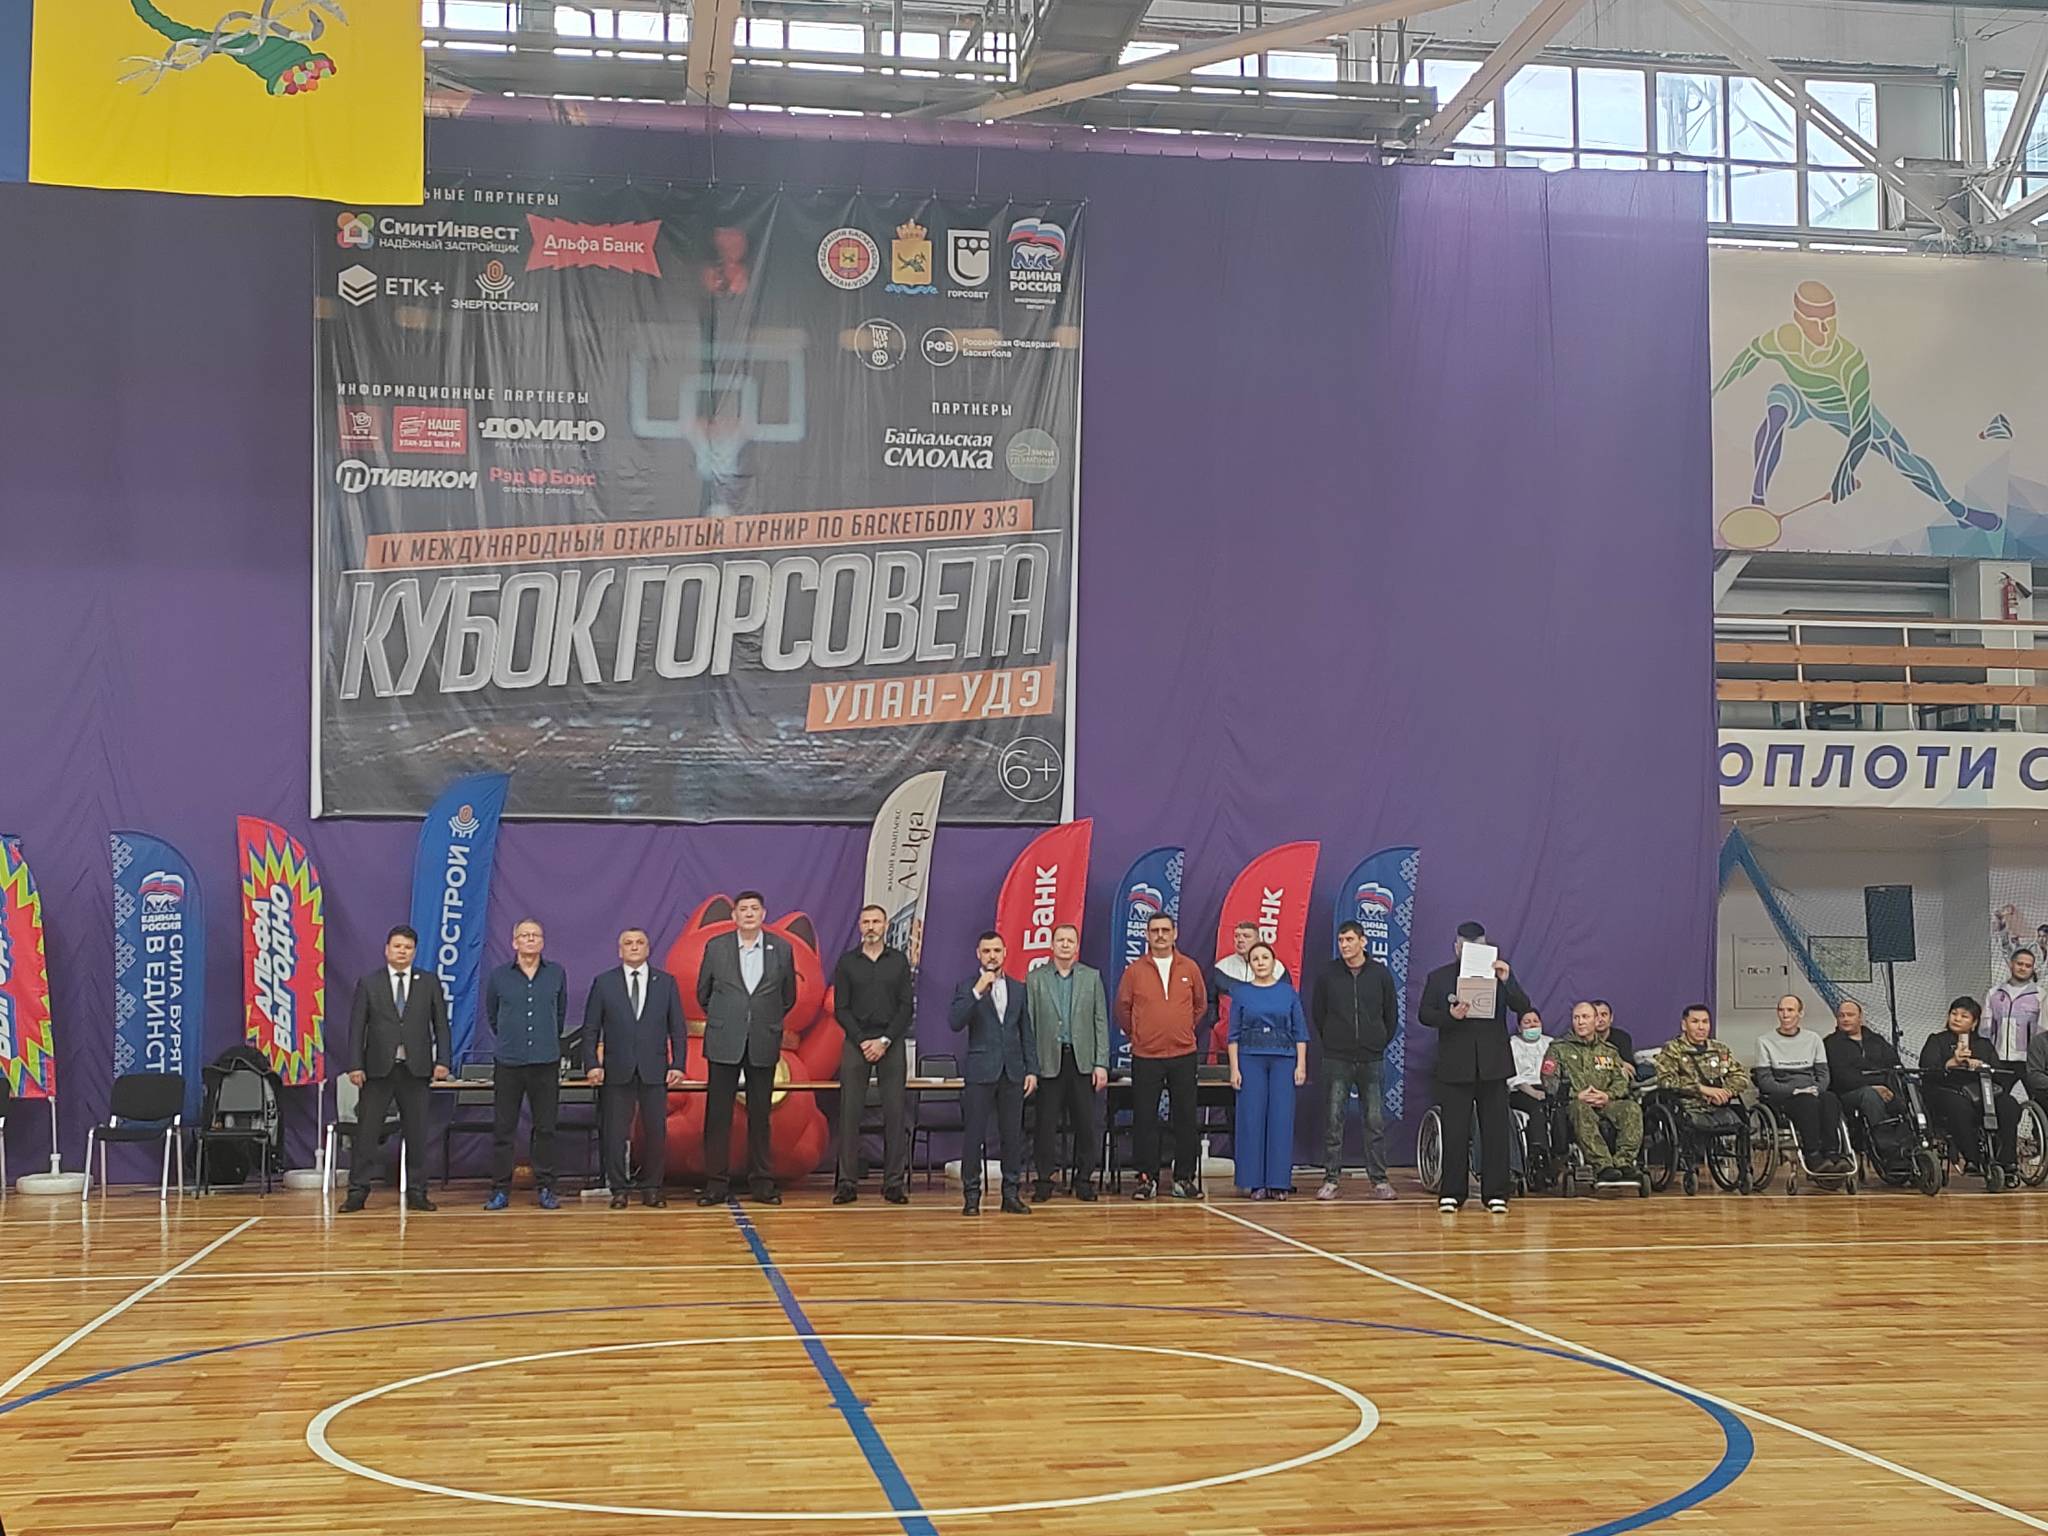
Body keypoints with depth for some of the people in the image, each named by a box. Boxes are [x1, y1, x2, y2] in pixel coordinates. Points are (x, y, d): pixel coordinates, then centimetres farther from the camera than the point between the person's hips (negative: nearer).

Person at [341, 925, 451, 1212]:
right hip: (378, 1068, -1)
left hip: (416, 1069, 1)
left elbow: (441, 1024, 6)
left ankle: (416, 1192, 10)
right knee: (366, 1132, 0)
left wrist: (442, 1060, -4)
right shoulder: (368, 983, 5)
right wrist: (356, 1065, -5)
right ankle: (357, 1191, 5)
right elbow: (357, 1027, 2)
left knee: (416, 1133, 4)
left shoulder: (429, 982, 8)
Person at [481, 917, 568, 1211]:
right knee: (502, 1129, 1)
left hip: (546, 1063, 0)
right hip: (508, 1063, 0)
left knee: (545, 1129, 4)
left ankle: (546, 1189, 11)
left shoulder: (557, 974, 4)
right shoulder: (499, 976, 2)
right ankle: (500, 1190, 7)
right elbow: (491, 1015, 16)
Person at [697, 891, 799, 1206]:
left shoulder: (781, 949, 3)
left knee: (760, 1115, 6)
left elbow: (788, 997, 13)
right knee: (718, 1114, 0)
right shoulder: (716, 947, 2)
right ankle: (716, 1183, 5)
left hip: (763, 1045, 1)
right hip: (724, 1044, -1)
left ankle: (762, 1183, 12)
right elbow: (703, 993, 12)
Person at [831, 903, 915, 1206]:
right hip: (856, 1043, 0)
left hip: (892, 1043, 0)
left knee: (895, 1115, -1)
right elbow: (840, 1009, 2)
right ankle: (847, 1183, 0)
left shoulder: (899, 960, 7)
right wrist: (863, 1041, -9)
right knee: (850, 1114, -3)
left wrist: (885, 1041, -9)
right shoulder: (847, 962, 6)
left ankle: (894, 1182, 2)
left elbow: (906, 1007, 2)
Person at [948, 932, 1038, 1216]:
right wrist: (977, 991, -20)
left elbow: (1027, 1032, 13)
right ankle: (971, 1195, 3)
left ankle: (1012, 1193, 11)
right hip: (980, 1072, -3)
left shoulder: (1018, 988, 12)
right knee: (973, 1135, -3)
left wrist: (1032, 1070, 6)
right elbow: (955, 1023, -13)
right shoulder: (967, 987, 1)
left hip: (1012, 1071, 3)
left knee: (1012, 1135, 5)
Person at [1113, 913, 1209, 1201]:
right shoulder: (1134, 970, 0)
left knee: (1185, 1119, 3)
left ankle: (1184, 1177, 11)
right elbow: (1123, 1008, 8)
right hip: (1145, 1057, -1)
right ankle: (1146, 1177, 7)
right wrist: (1136, 1035, 11)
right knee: (1144, 1120, 0)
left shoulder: (1190, 968, 4)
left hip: (1183, 1055, 1)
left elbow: (1200, 1004, 15)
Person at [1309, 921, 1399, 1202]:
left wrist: (1380, 1042, 8)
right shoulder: (1327, 975, 2)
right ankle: (1331, 1179, 5)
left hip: (1372, 1060, 0)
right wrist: (1332, 1042, 8)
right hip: (1337, 1061, 0)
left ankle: (1379, 1180, 7)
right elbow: (1317, 1013, 10)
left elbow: (1391, 1014, 11)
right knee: (1333, 1121, 0)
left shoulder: (1380, 974, 3)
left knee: (1376, 1121, 2)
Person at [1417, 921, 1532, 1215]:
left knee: (1496, 1131, 2)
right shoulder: (1439, 977, 7)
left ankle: (1495, 1193, 8)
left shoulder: (1499, 974, 8)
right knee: (1455, 1132, 0)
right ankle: (1451, 1193, 6)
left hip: (1493, 1064, 1)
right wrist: (1450, 1015, -16)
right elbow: (1424, 1014, 2)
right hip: (1456, 1066, -1)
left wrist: (1507, 981, -17)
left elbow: (1525, 1009, -1)